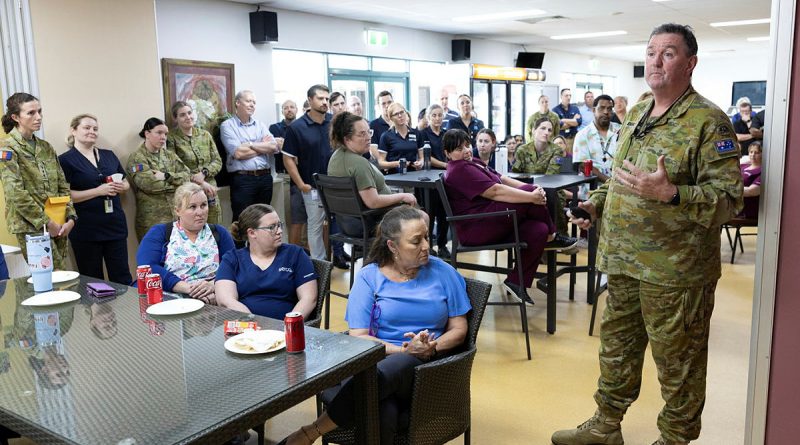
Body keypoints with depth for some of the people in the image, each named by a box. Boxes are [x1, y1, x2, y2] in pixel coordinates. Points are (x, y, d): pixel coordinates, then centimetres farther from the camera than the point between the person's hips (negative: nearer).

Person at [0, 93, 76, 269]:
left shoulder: (46, 147, 14)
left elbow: (62, 186, 13)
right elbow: (16, 193, -13)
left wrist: (70, 217, -1)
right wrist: (46, 222, -14)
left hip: (58, 226, 6)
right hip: (31, 227, -6)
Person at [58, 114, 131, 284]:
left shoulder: (109, 155, 13)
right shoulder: (66, 160, -3)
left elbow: (126, 183, 19)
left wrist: (121, 187, -4)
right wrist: (99, 191, -18)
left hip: (115, 225, 4)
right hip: (86, 230, -4)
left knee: (122, 278, 6)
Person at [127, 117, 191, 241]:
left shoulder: (170, 155, 15)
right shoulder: (137, 158, -3)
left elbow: (187, 175, 3)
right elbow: (149, 184, -18)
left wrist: (166, 176, -13)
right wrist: (176, 181, -5)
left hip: (177, 215, 5)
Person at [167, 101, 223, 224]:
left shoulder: (205, 135, 12)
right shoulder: (172, 138, -1)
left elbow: (218, 161, 9)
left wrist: (204, 173, -10)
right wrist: (199, 183, -13)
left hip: (209, 191, 4)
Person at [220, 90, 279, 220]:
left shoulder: (260, 125, 15)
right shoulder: (227, 125, 0)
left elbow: (274, 147, 1)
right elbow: (238, 153, -13)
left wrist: (250, 144, -9)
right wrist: (263, 146, 0)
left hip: (265, 177, 5)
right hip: (242, 179, -5)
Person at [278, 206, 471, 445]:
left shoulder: (443, 272, 11)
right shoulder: (369, 277, 6)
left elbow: (459, 329, 11)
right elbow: (358, 337, -1)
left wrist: (432, 348, -10)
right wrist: (403, 349, -15)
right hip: (376, 360, -1)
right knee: (384, 414, -40)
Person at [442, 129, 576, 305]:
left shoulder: (474, 162, 21)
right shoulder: (459, 170, -12)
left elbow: (503, 179, 11)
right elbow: (495, 191, -20)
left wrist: (533, 189, -4)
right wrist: (532, 195, -18)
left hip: (491, 223, 10)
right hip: (475, 230, -10)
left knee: (538, 230, -13)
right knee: (529, 194, -19)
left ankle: (516, 281, -3)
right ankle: (552, 237, 4)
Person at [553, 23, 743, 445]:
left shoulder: (708, 122, -12)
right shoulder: (636, 114, 12)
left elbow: (729, 197, -18)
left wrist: (670, 194, -30)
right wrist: (597, 202, 8)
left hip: (674, 270, -7)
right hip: (623, 261, 8)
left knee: (678, 363, 8)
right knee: (617, 346, 20)